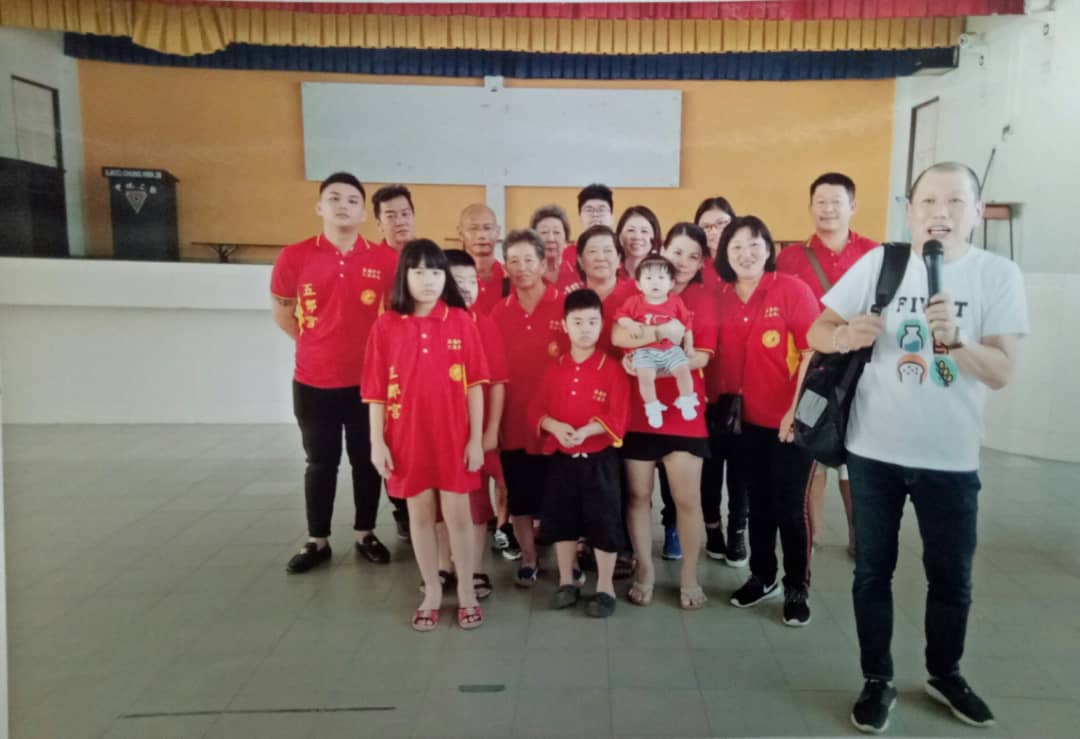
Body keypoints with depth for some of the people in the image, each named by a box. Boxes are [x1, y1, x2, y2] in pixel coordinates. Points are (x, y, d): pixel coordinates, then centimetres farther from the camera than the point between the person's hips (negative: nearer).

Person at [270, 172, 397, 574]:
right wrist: (314, 343, 4)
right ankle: (317, 541, 27)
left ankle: (365, 535, 30)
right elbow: (281, 310, 9)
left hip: (367, 380, 0)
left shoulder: (385, 259, -6)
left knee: (366, 461, 13)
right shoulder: (294, 257, -6)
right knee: (321, 463, 12)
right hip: (313, 381, 0)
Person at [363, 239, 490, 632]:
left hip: (454, 437, -1)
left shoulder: (462, 321, -4)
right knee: (420, 514, 13)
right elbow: (376, 391, -1)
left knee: (457, 514, 8)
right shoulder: (385, 326, -3)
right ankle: (431, 591, 29)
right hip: (408, 437, 1)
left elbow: (475, 384, -2)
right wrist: (377, 442, -4)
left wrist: (476, 438, -4)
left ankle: (466, 592, 25)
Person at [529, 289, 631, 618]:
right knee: (561, 521, 12)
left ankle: (605, 587, 18)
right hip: (560, 457, 4)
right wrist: (555, 426, -16)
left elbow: (617, 418, -12)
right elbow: (536, 410, 4)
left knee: (604, 523, 3)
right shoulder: (554, 368, 4)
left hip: (600, 458, -3)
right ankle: (568, 581, 29)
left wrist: (587, 430, -26)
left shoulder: (612, 368, -7)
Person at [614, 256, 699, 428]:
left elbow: (686, 325, 9)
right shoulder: (635, 301, -3)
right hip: (645, 350, -2)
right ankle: (652, 407, -5)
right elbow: (620, 314, 3)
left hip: (671, 349, 2)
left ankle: (686, 402, 9)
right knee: (645, 375, -23)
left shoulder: (676, 302, 2)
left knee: (683, 370, -14)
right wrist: (629, 324, -16)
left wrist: (689, 345, 6)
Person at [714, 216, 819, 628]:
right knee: (758, 503, 16)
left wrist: (796, 409, -16)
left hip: (791, 419, -4)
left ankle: (797, 589, 20)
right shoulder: (722, 300, 3)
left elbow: (813, 353, -12)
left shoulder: (792, 289, -9)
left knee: (789, 507, 3)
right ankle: (762, 577, 32)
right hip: (746, 420, 4)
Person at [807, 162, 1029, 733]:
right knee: (872, 571, 10)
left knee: (952, 577, 15)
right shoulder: (879, 263, -5)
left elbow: (1001, 373, -11)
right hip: (874, 451, 0)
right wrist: (845, 336, -25)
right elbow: (816, 331, -2)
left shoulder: (999, 274, -5)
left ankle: (945, 675, 40)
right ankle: (877, 681, 29)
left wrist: (953, 339, -29)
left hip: (950, 457, 1)